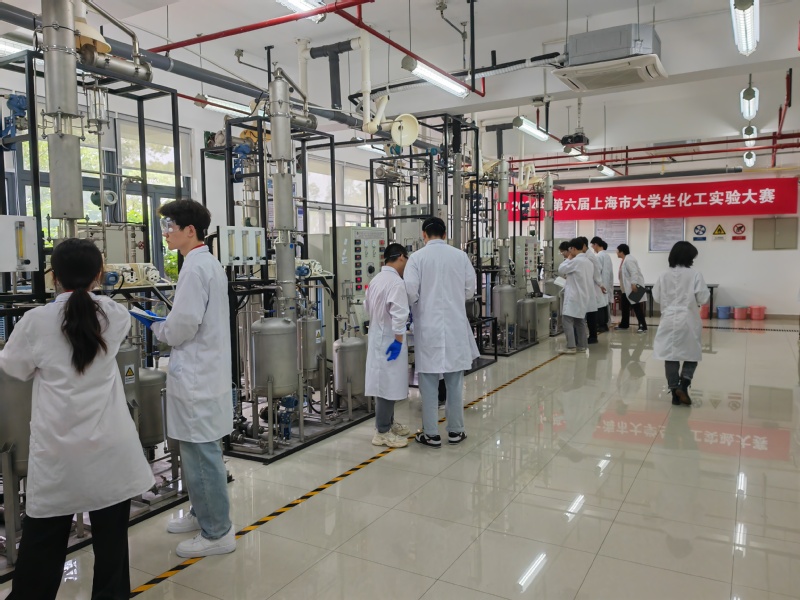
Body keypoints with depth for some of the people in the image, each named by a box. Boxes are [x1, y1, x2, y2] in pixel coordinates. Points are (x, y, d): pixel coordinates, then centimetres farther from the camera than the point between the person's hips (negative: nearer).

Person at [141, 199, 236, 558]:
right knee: (198, 452, 21)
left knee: (202, 455, 0)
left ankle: (217, 533, 13)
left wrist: (156, 327, -1)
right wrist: (167, 325, 10)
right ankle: (202, 514, 35)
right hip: (204, 372, 10)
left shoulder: (194, 268, -18)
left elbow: (181, 329, -20)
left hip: (197, 378, -10)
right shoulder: (210, 263, 13)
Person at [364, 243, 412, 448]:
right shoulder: (396, 282, -18)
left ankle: (388, 423, 29)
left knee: (384, 383, 17)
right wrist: (398, 339, -18)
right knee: (388, 384, -2)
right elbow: (399, 314, -24)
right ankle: (382, 432, 5)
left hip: (377, 336, 9)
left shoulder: (376, 280, 9)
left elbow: (368, 307, 20)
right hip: (389, 340, -9)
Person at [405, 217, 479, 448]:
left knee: (429, 381, 5)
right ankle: (455, 430, 20)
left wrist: (417, 305, 7)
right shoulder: (460, 255, 1)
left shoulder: (417, 257, -7)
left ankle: (431, 434, 11)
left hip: (428, 325, -2)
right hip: (455, 325, 2)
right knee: (455, 381, 11)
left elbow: (410, 290, -14)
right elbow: (470, 289, 4)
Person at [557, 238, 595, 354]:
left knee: (567, 320, -8)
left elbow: (561, 270, -7)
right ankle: (581, 346, 15)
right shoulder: (588, 262, 13)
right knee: (580, 321, 13)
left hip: (575, 296, -9)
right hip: (584, 296, 9)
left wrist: (568, 258, 5)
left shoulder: (575, 261, -15)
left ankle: (571, 347, -13)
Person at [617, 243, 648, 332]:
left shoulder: (629, 260, -19)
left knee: (637, 307, -9)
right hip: (626, 288, 11)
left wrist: (633, 284, -34)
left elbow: (634, 272, -28)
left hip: (633, 287, -11)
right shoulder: (624, 260, 14)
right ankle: (624, 324, 25)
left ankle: (643, 326, -6)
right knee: (625, 307, 16)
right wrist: (622, 286, 23)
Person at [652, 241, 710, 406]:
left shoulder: (664, 276, -1)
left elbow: (657, 297, 5)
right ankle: (683, 385, -5)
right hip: (688, 320, -2)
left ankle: (674, 390, 9)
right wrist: (690, 300, 11)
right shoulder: (695, 275, -9)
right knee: (692, 355, 12)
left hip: (669, 320, 2)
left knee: (670, 356, 8)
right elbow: (703, 299, -8)